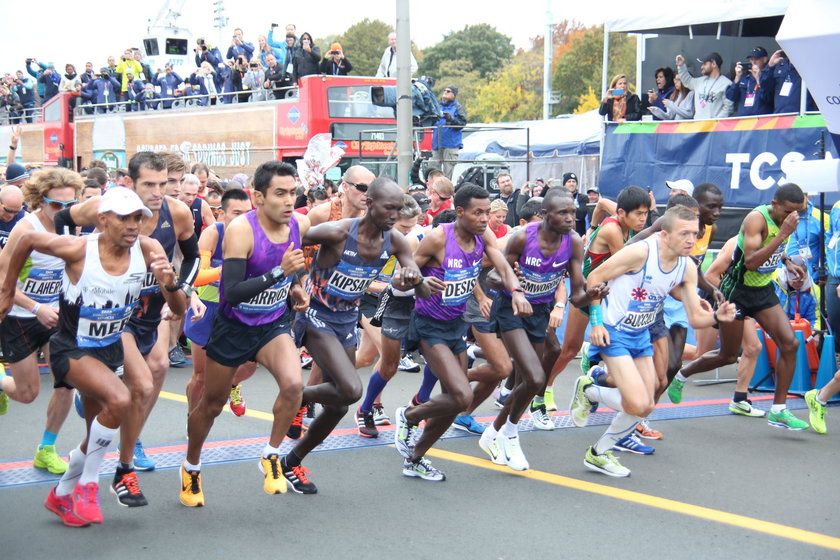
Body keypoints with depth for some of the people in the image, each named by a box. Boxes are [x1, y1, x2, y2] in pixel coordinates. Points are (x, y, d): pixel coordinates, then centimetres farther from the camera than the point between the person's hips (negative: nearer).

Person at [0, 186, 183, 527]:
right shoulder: (77, 249, -24)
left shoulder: (148, 249, -16)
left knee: (98, 440, 15)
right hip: (71, 349, -5)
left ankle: (61, 496, 43)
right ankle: (87, 485, -10)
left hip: (109, 348, 5)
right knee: (118, 399, -30)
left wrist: (169, 283, -36)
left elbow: (178, 310, -14)